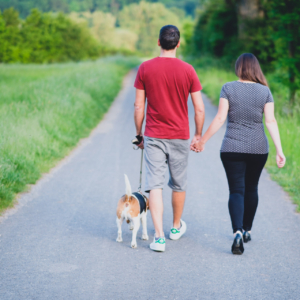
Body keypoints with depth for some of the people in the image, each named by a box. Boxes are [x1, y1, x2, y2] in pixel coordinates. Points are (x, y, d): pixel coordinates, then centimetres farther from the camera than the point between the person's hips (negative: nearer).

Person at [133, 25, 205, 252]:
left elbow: (139, 107, -1)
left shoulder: (145, 68, -4)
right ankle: (176, 227, 35)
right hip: (180, 137, 1)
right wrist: (198, 135, 10)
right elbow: (199, 109, -3)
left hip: (153, 137, 0)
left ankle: (159, 237, -11)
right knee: (179, 184, 17)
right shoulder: (187, 70, -5)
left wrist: (139, 134, 11)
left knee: (155, 185, -2)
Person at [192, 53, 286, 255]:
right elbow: (271, 121, -7)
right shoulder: (265, 91, 0)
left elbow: (220, 119, -8)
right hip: (258, 148, 2)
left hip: (232, 148, -2)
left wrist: (202, 141, 0)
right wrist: (279, 150, -7)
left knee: (236, 190, -1)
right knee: (251, 189, 19)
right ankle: (247, 230, 29)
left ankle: (238, 231, -21)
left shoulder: (228, 88, -5)